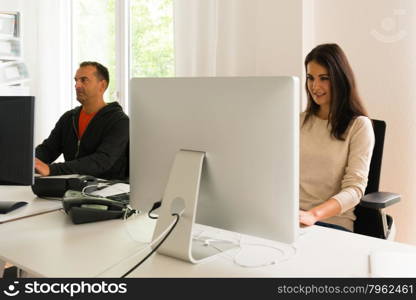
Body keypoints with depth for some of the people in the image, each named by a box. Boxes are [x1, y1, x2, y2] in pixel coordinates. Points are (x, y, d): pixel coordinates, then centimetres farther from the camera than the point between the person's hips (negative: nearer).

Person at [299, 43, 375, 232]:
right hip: (290, 217, 4)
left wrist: (313, 214, -27)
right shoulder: (299, 121, 15)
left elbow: (354, 188, -10)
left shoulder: (359, 126, 0)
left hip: (333, 222, -3)